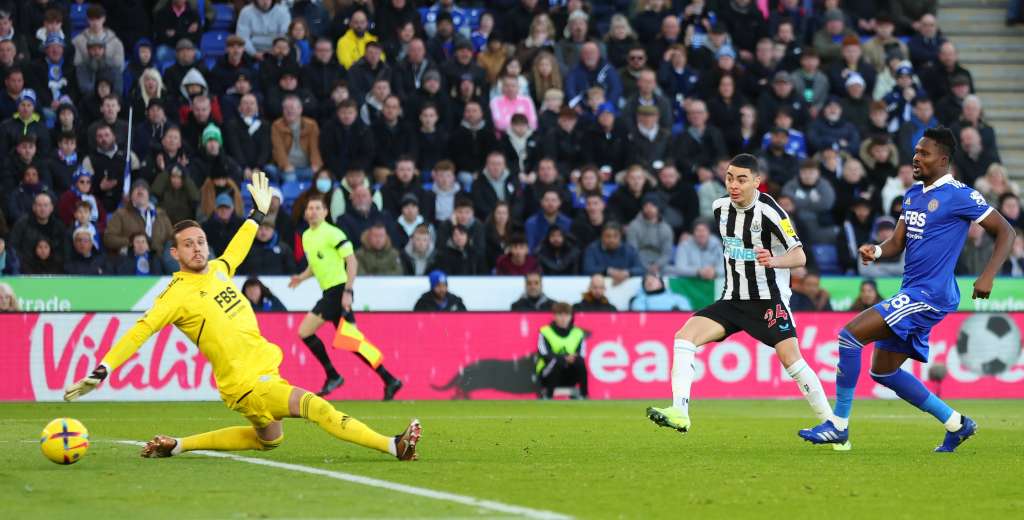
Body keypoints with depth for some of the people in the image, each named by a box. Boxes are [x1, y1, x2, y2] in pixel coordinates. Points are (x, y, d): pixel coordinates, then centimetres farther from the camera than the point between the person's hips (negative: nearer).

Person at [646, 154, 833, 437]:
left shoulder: (768, 211, -17)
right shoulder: (720, 207, 3)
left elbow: (799, 256, -20)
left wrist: (773, 261, -38)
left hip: (768, 300, -6)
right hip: (732, 299, 6)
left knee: (791, 358, -16)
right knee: (684, 336, -14)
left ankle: (831, 423, -1)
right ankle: (679, 413, -21)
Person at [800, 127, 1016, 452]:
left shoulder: (959, 196, -10)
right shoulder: (913, 194, 15)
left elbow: (1006, 232, -7)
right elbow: (898, 243, 16)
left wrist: (988, 276, -19)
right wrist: (876, 251, -7)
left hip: (930, 295, -10)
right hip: (912, 293, 10)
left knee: (850, 335, -17)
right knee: (883, 371, 14)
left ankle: (839, 425, -11)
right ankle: (955, 423, 22)